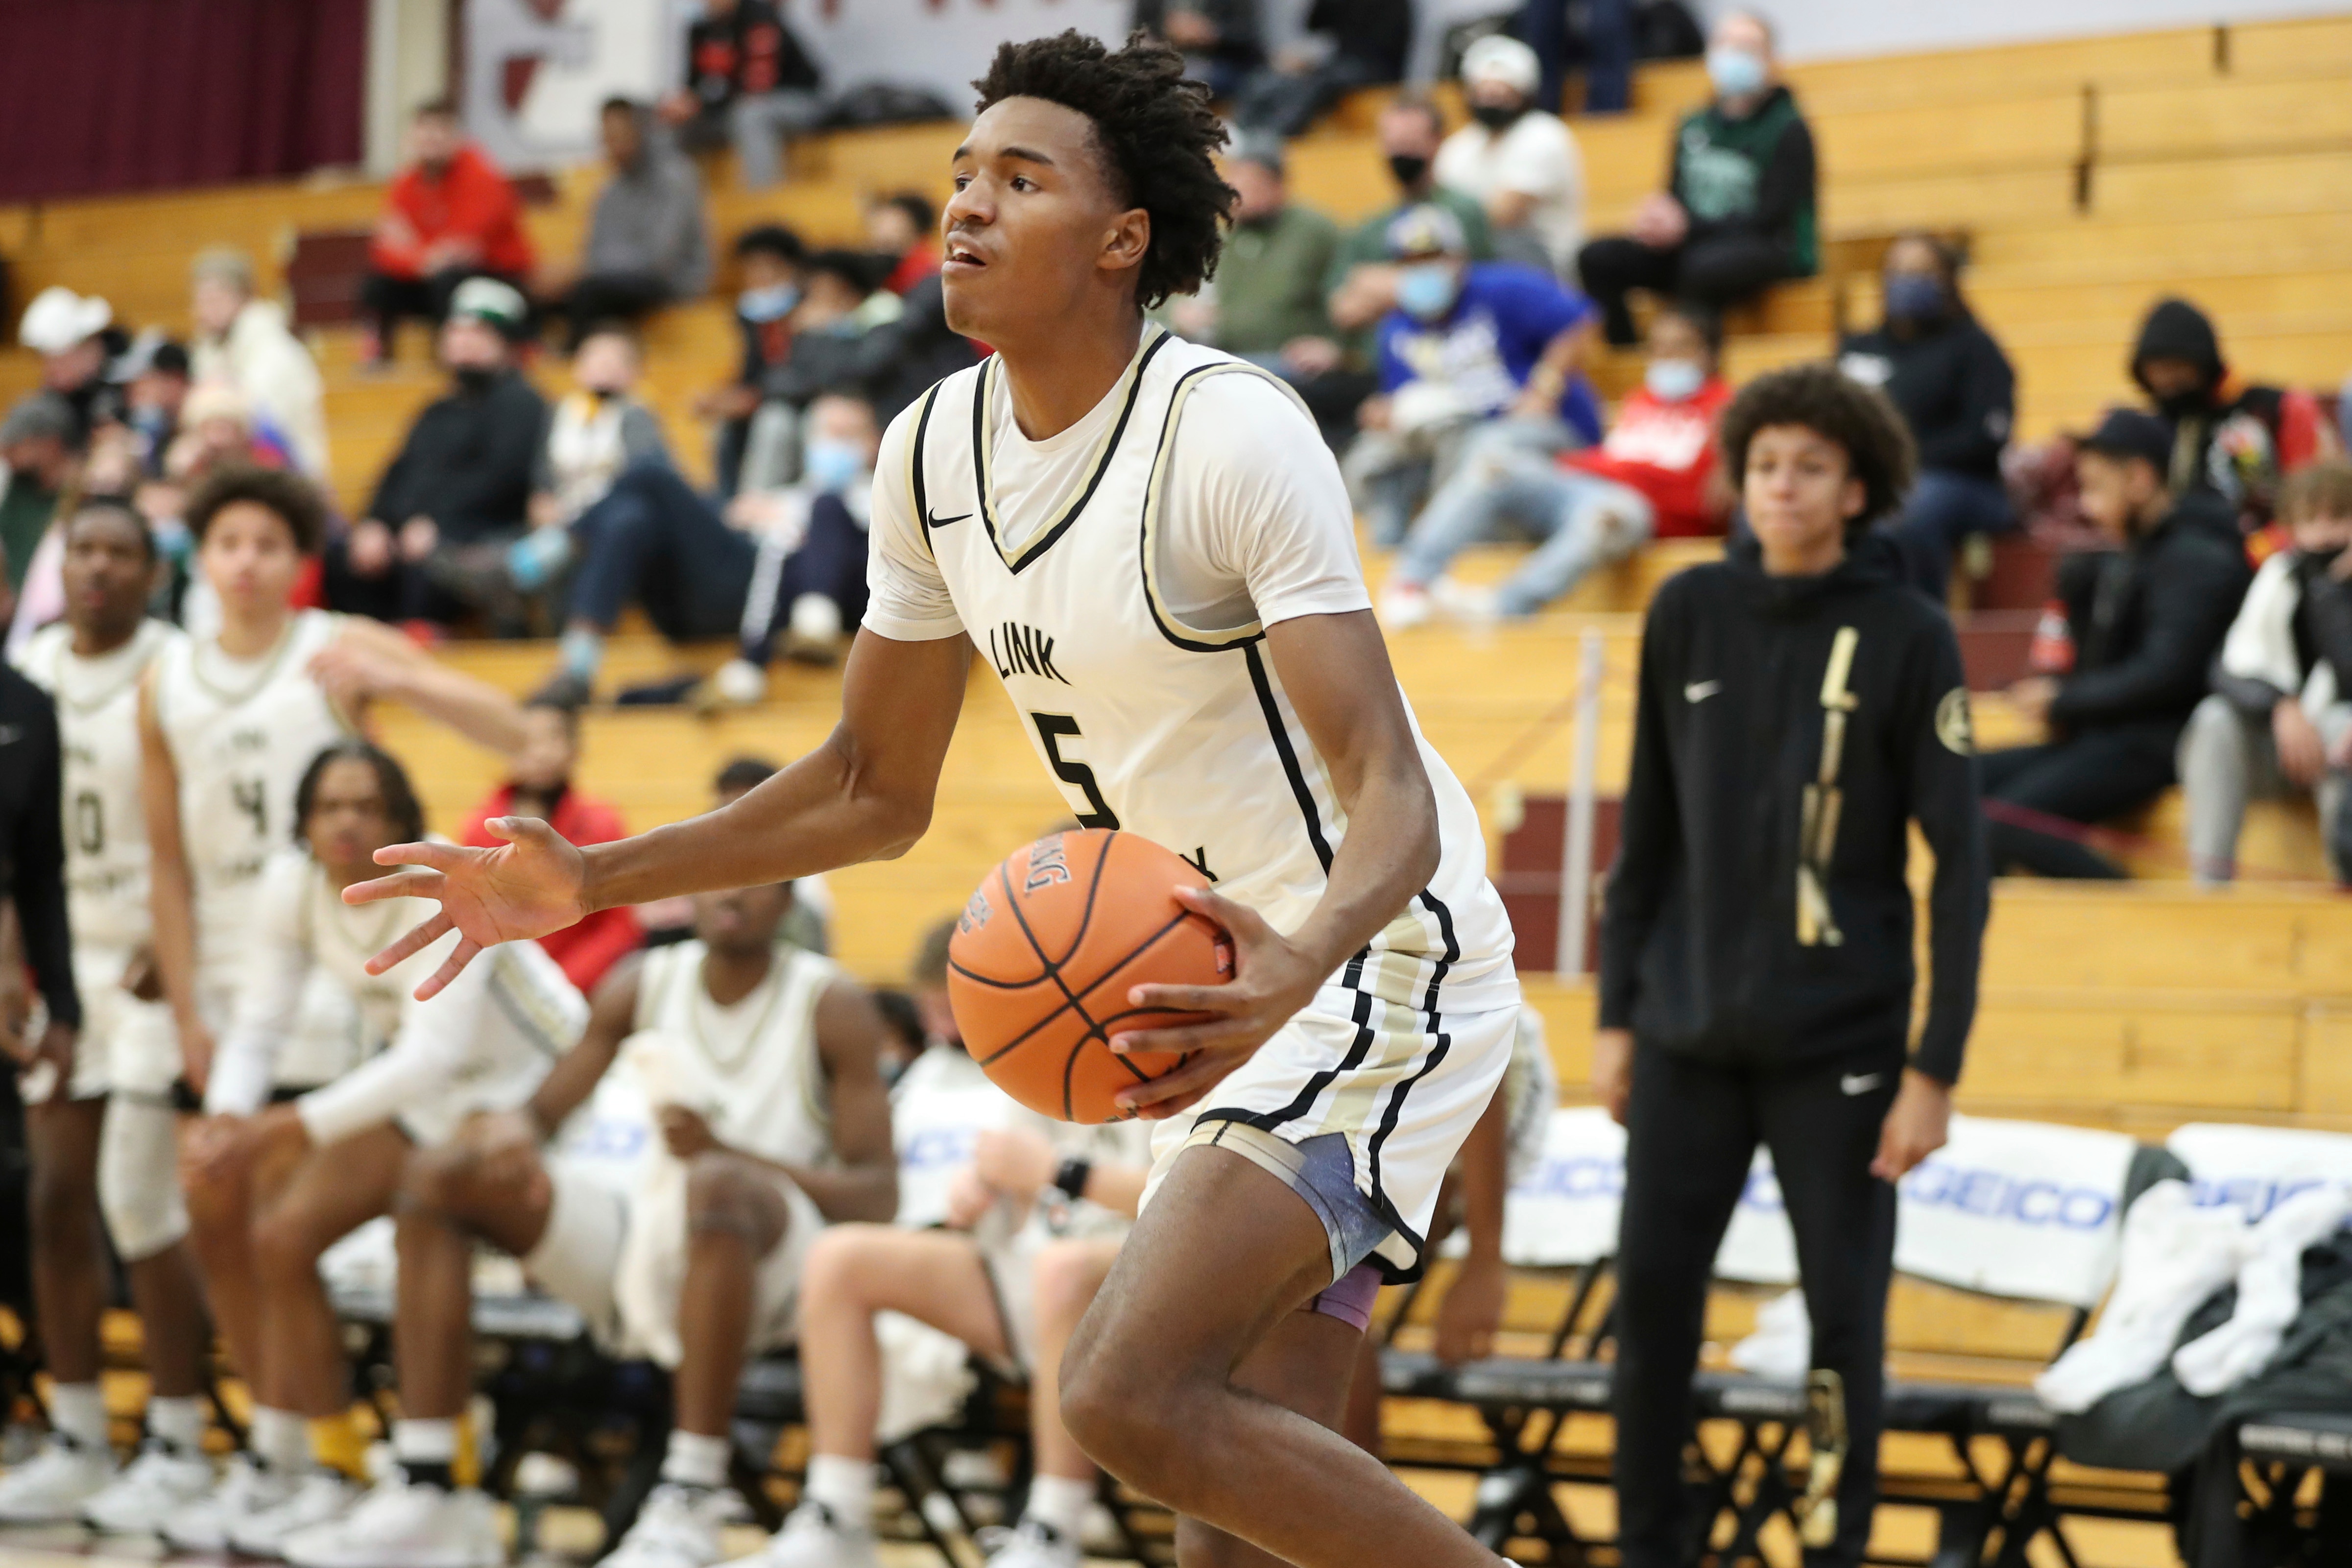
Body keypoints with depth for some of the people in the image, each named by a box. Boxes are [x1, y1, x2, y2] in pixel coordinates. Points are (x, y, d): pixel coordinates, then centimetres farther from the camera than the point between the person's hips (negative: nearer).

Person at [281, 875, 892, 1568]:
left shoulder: (834, 1008, -5)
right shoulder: (643, 985, 9)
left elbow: (877, 1194, -11)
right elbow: (545, 1110, 11)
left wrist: (726, 1151, -24)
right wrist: (510, 1127, -16)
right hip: (641, 1234, 6)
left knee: (716, 1185, -40)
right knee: (438, 1176, -6)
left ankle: (690, 1503, -42)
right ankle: (424, 1496, -15)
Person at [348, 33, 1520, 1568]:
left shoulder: (1231, 431, -20)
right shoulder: (935, 451, 3)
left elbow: (1390, 791, -26)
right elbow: (878, 790, 15)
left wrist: (1303, 958, -46)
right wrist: (595, 882, 6)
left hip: (1379, 964, -8)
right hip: (1239, 986, 8)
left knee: (1132, 1393, -23)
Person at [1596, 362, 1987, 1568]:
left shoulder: (1909, 639, -5)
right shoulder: (1690, 614, 4)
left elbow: (1959, 864, -5)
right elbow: (1649, 827, 10)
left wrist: (1935, 1068, -10)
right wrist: (1617, 1014, 8)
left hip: (1836, 1047, -3)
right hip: (1688, 1034, 3)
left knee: (1843, 1319, 1)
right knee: (1650, 1301, 2)